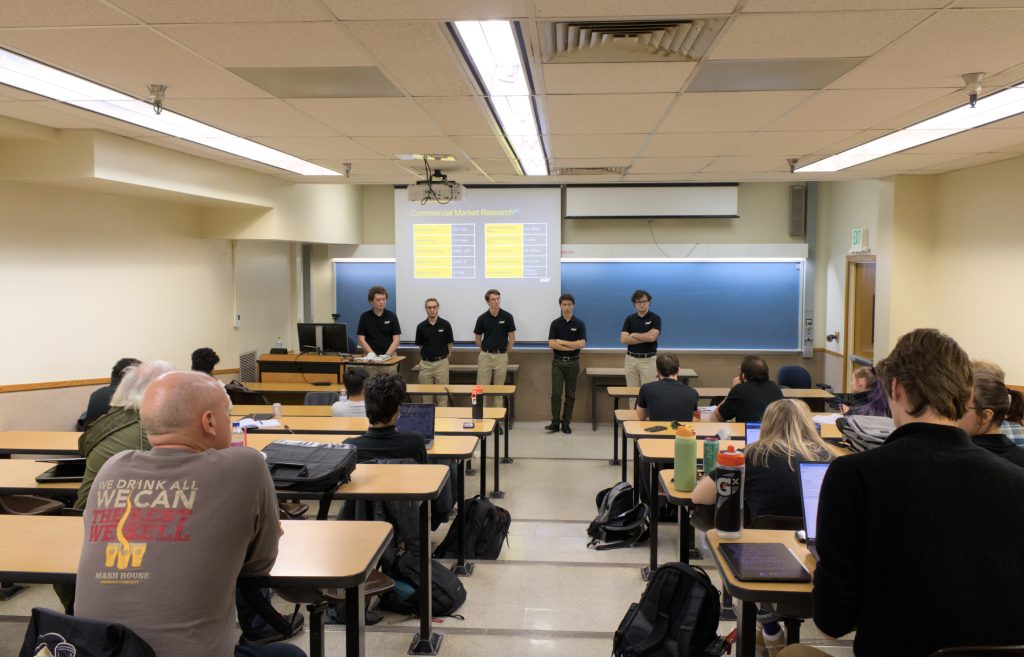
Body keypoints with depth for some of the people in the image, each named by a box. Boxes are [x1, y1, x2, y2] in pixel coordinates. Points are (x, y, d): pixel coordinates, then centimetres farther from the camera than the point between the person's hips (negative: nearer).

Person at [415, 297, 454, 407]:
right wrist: (426, 357, 10)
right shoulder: (421, 326, 2)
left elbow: (450, 344, 3)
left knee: (442, 392, 2)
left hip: (441, 363, -2)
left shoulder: (445, 324, -3)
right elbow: (420, 345, 11)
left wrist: (444, 358, 4)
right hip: (425, 363, 2)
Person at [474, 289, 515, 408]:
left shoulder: (507, 316, -4)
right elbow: (477, 338, 9)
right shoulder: (482, 318, -2)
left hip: (501, 356, -1)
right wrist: (485, 350, 10)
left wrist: (505, 353, 4)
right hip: (485, 356, 1)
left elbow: (512, 338, 1)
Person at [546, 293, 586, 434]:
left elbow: (581, 344, -13)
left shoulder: (579, 324, -1)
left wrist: (562, 341, -12)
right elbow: (552, 344, -10)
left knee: (570, 395, 4)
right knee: (556, 394, -3)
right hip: (558, 362, 0)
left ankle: (566, 423, 12)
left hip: (573, 362, 0)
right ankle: (555, 423, 3)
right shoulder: (555, 323, 1)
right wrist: (571, 346, -14)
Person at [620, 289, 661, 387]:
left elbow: (652, 337, -20)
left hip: (648, 360, -3)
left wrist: (634, 335, -6)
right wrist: (645, 337, -13)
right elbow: (623, 339, -7)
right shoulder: (630, 319, 5)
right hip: (631, 359, 3)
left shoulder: (655, 318, -4)